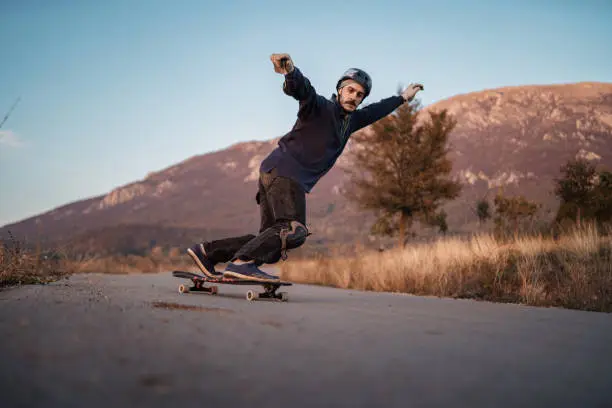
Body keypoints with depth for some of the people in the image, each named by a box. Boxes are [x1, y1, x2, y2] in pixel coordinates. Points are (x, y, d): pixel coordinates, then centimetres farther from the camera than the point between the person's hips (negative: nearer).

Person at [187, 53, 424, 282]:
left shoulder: (349, 121, 25)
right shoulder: (319, 107, 0)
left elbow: (374, 112, 42)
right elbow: (302, 89, -21)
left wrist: (402, 98, 50)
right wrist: (290, 71, -43)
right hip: (284, 170, -9)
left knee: (271, 243, 1)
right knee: (294, 231, -25)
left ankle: (207, 251, 3)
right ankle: (242, 263, -30)